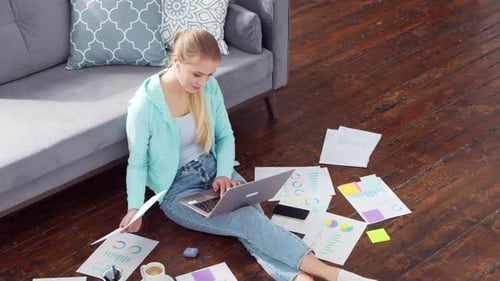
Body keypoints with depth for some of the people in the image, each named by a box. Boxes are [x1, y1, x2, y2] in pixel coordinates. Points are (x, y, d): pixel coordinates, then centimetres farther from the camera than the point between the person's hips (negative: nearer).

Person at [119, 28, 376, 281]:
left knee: (253, 214, -26)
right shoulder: (144, 105, -19)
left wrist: (224, 173, -11)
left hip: (213, 169, 5)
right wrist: (135, 208, -21)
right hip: (177, 189, -5)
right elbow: (138, 162, -8)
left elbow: (225, 136, 6)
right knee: (249, 222, -27)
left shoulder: (209, 87, -5)